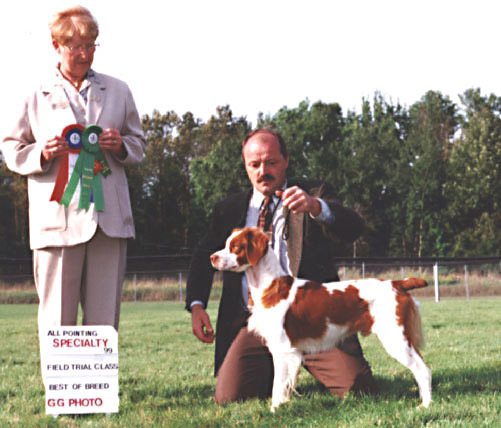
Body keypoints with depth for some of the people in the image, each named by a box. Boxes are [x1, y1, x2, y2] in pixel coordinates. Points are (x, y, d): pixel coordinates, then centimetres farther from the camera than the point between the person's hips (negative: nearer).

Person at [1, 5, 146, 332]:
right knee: (57, 321, -2)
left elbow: (139, 145, 22)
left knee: (105, 318, 3)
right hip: (57, 217, -2)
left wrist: (121, 146, -1)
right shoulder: (37, 95, 8)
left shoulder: (117, 91, 15)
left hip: (109, 217, 2)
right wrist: (42, 154, -9)